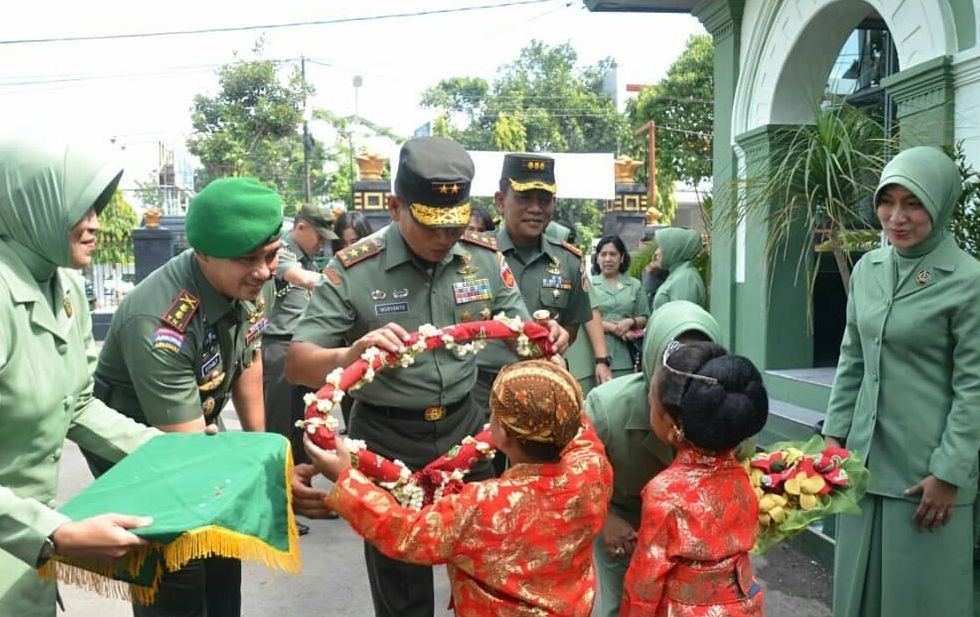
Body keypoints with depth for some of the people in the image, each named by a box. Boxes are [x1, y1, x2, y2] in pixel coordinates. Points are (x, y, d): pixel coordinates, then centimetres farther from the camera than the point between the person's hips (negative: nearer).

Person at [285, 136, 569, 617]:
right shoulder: (353, 270, -15)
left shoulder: (485, 257, -4)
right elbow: (297, 364, -15)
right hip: (387, 440, -3)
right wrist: (351, 354, -37)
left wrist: (545, 338, -19)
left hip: (464, 428, 3)